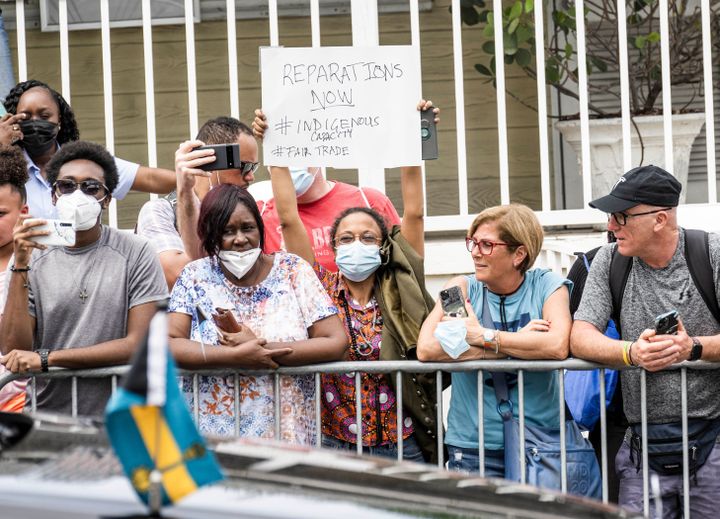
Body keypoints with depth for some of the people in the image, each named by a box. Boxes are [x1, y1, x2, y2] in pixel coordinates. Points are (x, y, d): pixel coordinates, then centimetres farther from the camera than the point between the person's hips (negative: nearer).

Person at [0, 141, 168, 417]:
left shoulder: (135, 254, 3)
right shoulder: (31, 256, 7)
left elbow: (138, 343, -4)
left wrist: (45, 358, -7)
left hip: (117, 415, -1)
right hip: (47, 415, 1)